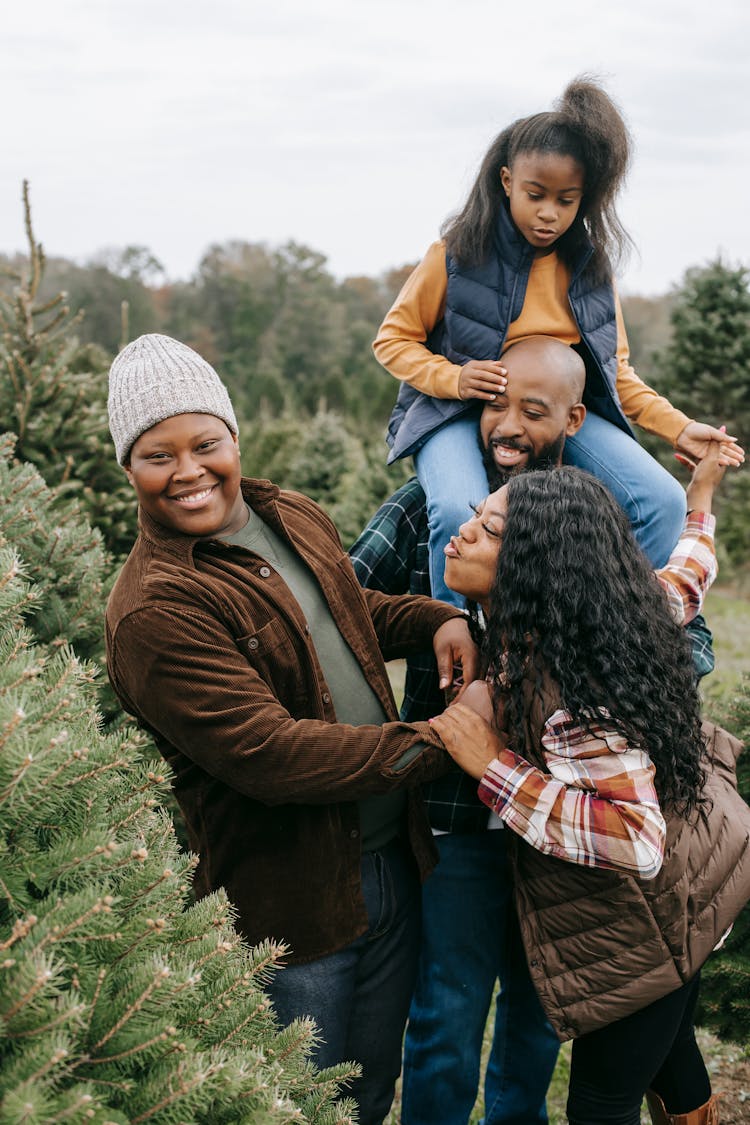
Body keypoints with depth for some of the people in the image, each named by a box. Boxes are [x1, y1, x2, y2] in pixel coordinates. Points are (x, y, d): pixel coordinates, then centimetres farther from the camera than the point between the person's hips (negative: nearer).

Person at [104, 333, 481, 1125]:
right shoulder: (153, 610, -23)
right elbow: (268, 754, -28)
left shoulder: (294, 520, 4)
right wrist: (432, 744, -23)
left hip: (391, 864, 7)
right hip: (288, 903, -7)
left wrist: (438, 619, 2)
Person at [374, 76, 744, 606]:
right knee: (459, 513, -37)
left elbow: (616, 368, 15)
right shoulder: (455, 258, -6)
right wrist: (453, 378, -19)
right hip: (462, 415, -3)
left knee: (665, 502, -18)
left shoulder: (591, 266, 6)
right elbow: (394, 339, 1)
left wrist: (677, 427, 2)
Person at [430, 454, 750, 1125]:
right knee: (668, 1049, 30)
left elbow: (638, 840, -37)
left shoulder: (554, 688, -34)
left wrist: (493, 766, -33)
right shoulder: (618, 611, -9)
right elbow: (686, 574, 11)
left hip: (639, 932, -9)